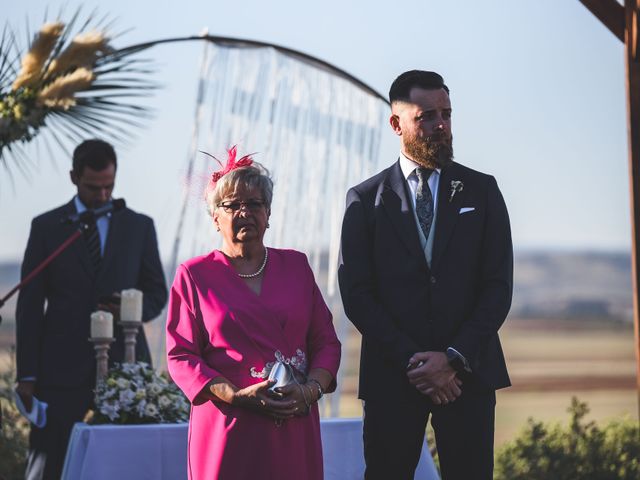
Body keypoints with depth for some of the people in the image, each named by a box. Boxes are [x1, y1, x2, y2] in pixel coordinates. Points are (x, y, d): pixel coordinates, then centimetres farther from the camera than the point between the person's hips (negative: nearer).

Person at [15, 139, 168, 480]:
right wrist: (27, 375, -2)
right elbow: (29, 305, 3)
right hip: (63, 366, -1)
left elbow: (157, 294, 13)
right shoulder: (46, 227, 4)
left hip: (122, 363, 1)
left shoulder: (139, 227, 9)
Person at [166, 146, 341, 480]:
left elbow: (326, 340, 12)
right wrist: (237, 396, -13)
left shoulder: (295, 265, 13)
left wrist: (311, 390, -8)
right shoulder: (194, 275, 5)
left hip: (294, 428, 2)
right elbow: (180, 356, 0)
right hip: (228, 430, -2)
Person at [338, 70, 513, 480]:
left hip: (468, 370, 1)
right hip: (392, 376, -1)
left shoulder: (482, 191, 8)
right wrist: (412, 360, -10)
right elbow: (356, 293, 0)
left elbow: (499, 285, 2)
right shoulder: (366, 199, 5)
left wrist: (454, 358, -9)